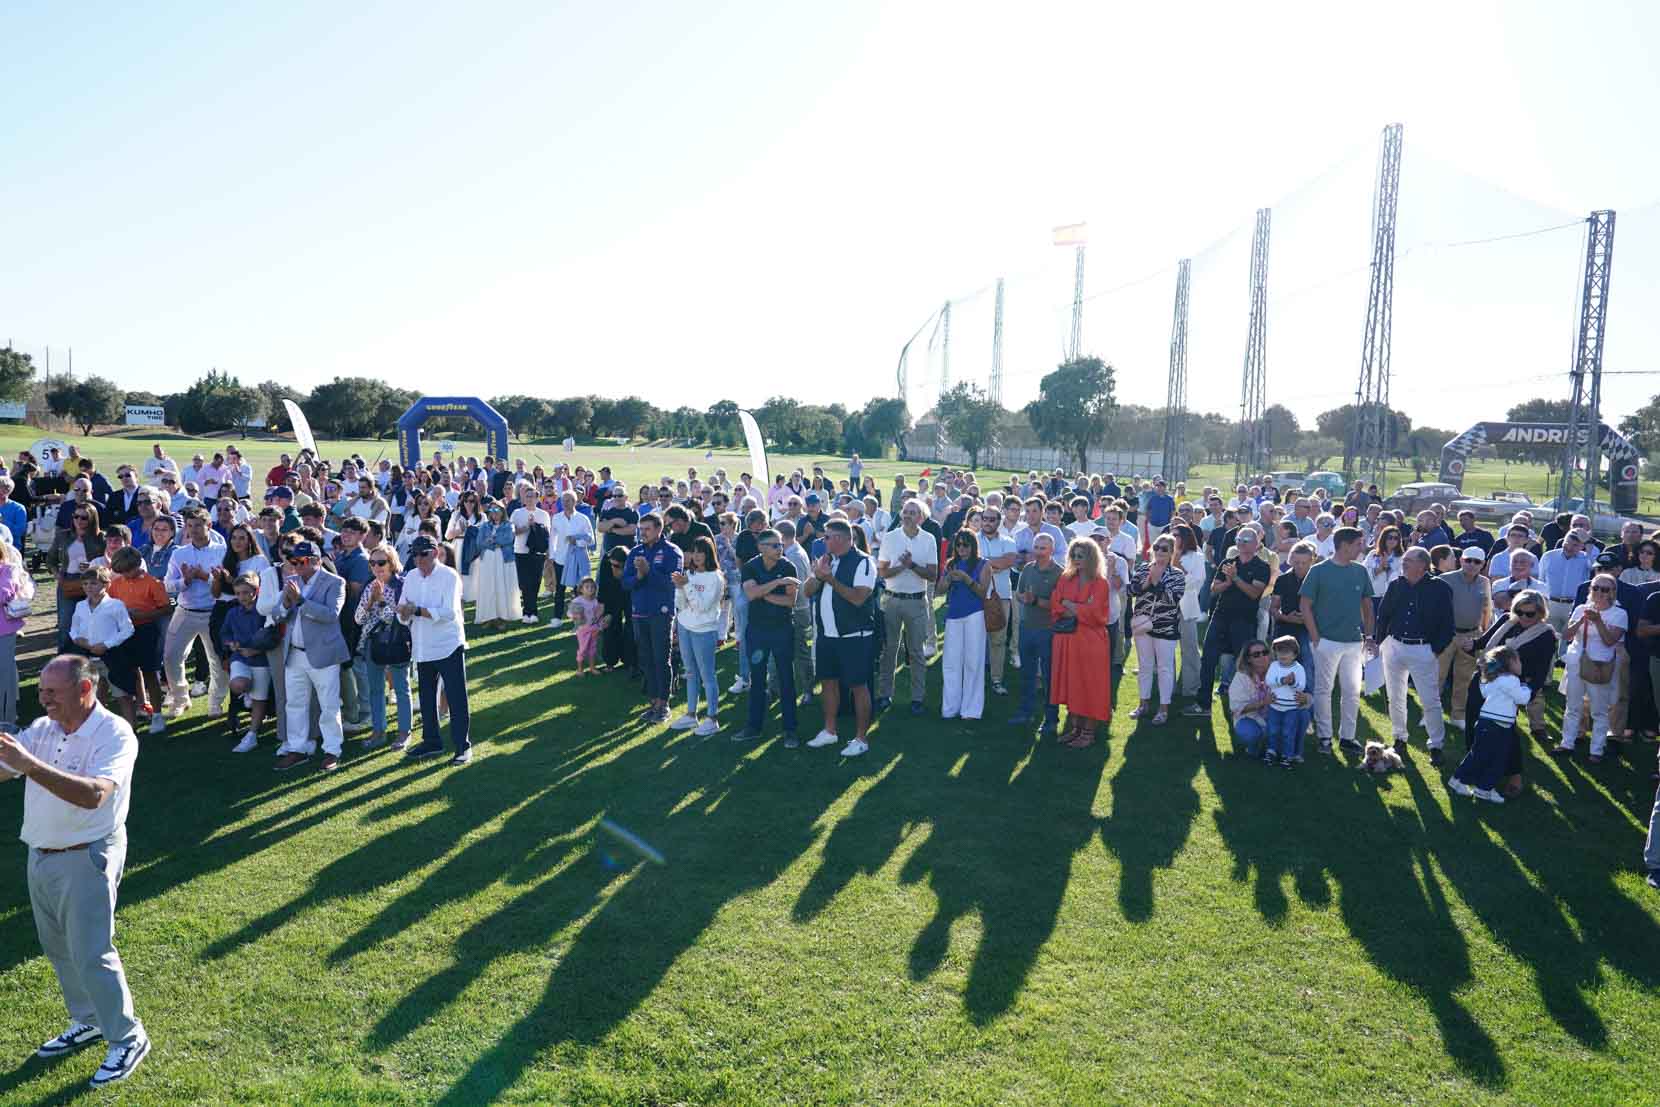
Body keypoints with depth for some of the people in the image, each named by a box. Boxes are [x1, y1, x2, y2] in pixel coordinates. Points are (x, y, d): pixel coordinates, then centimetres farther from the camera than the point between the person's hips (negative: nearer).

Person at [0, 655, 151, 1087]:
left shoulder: (115, 734, -20)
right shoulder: (41, 730, 2)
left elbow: (93, 795, -33)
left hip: (86, 860, -7)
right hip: (40, 856, 7)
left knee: (92, 955, -1)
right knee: (58, 949, 20)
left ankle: (128, 1039, 15)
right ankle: (86, 1022, 39)